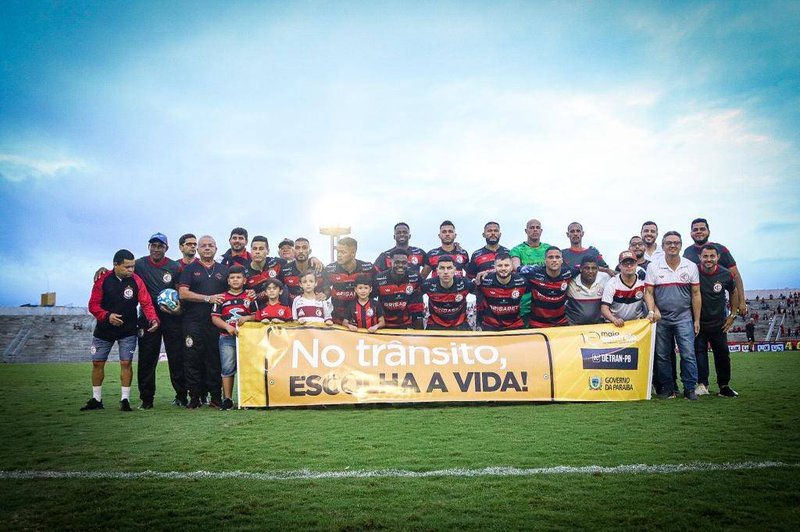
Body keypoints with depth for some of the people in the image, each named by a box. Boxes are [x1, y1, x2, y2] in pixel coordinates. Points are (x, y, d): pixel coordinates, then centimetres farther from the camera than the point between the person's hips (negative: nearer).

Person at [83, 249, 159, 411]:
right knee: (97, 363, 7)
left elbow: (146, 303, -10)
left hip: (128, 331, -1)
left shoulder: (136, 281, -8)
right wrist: (107, 316, -25)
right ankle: (96, 399, 22)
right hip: (104, 330, 1)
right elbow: (93, 305, -8)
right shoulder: (103, 280, -9)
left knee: (126, 363, -5)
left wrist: (153, 319, -27)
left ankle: (125, 400, 5)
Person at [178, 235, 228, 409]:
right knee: (193, 360, 0)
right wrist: (208, 298, -10)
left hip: (216, 322, 2)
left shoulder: (223, 270, 16)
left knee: (215, 360, 2)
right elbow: (183, 293, -5)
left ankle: (216, 397, 8)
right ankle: (194, 397, 7)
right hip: (193, 322, -2)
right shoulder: (190, 269, 8)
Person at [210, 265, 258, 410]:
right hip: (227, 338, 0)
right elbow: (215, 318, 3)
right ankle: (227, 399, 6)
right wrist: (228, 326, -12)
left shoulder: (250, 298, 9)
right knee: (227, 369, 0)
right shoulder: (222, 298, 8)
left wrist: (247, 318, -11)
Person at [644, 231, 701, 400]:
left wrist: (696, 320, 4)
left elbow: (695, 294, 6)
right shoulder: (653, 267, 2)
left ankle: (690, 388, 2)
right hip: (661, 318, 0)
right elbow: (648, 292, 2)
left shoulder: (691, 266, 4)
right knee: (663, 356, 5)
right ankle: (668, 388, 16)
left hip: (684, 317, 0)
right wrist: (652, 310, -14)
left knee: (688, 354, -7)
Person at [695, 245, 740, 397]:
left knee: (723, 355, 8)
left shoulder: (725, 275, -6)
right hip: (698, 322, -2)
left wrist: (733, 315, 10)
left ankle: (724, 386, 19)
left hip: (718, 323, 2)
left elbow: (733, 292, 14)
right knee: (699, 352, -8)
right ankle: (702, 384, -5)